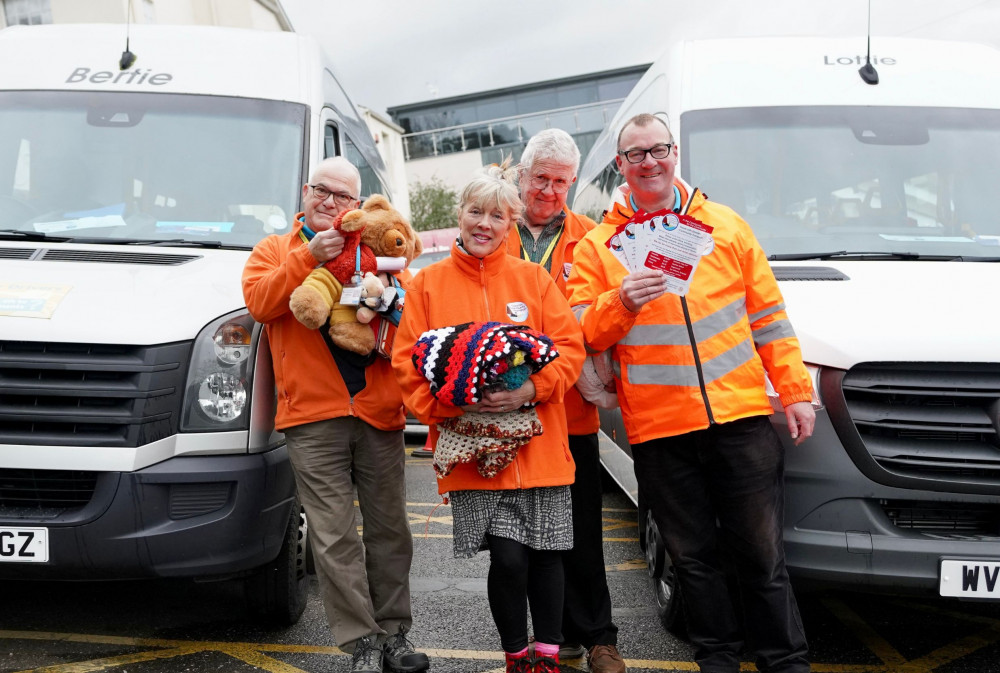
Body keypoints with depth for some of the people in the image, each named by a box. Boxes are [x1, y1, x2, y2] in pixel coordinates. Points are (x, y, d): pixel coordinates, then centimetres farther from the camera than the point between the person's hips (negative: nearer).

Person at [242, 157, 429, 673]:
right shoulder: (275, 250, 13)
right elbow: (259, 301, -7)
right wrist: (308, 256, -16)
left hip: (379, 411, 2)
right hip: (313, 418, -2)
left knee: (390, 530, 7)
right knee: (334, 538, -4)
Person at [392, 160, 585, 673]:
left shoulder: (533, 278, 7)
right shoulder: (428, 283, 5)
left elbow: (570, 346, 1)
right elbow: (409, 363, 1)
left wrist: (529, 390, -15)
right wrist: (453, 404, -14)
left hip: (538, 443, 2)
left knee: (544, 554, 7)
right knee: (507, 557, -5)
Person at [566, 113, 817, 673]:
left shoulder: (727, 227, 9)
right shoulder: (598, 245, 6)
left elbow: (769, 316, 10)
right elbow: (583, 336, 2)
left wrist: (795, 392, 5)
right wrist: (620, 303, -17)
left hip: (742, 417, 0)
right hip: (658, 430, 0)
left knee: (762, 552, 6)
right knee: (694, 556, 10)